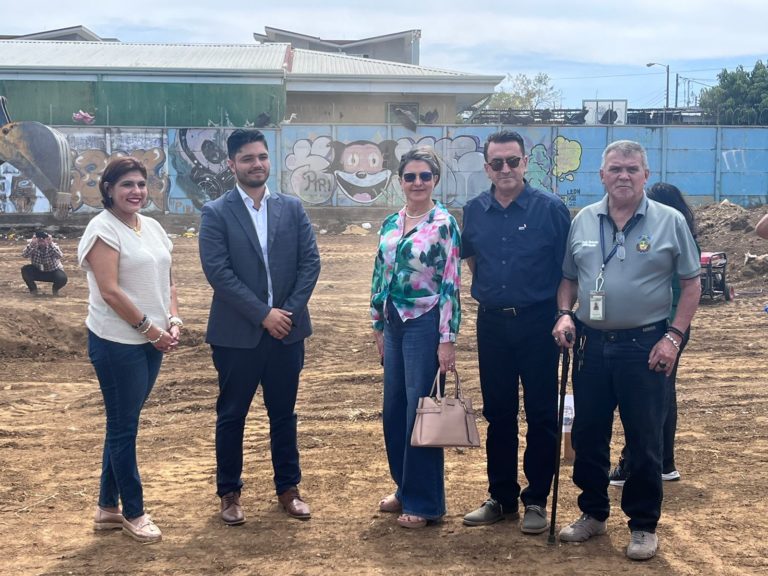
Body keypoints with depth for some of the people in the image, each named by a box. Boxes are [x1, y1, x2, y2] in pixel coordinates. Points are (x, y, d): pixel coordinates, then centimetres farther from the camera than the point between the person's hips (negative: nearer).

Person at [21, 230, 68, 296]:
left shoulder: (52, 246, -20)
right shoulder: (33, 246, -17)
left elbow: (60, 256, -41)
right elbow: (24, 255, -35)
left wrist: (51, 244, -49)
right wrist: (32, 244, -48)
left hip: (53, 271, -2)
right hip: (37, 272, 2)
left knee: (62, 278, -32)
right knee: (25, 269, -25)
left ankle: (55, 289, 6)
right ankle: (33, 289, 1)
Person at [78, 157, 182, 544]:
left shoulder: (152, 227, 11)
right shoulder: (103, 228, -12)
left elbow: (167, 281, 14)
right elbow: (109, 291, -18)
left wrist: (173, 321, -2)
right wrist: (150, 328, -15)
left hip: (151, 340, 7)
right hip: (117, 342, -7)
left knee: (123, 425, 14)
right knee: (123, 428, 3)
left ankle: (107, 508, 26)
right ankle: (133, 513, 15)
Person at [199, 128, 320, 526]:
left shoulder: (292, 208, 5)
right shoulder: (216, 213, -5)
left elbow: (310, 262, 2)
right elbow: (218, 272, -13)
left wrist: (289, 311, -10)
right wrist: (263, 314, -16)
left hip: (287, 330, 3)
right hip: (237, 333, -3)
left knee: (283, 414, 12)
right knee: (231, 415, 8)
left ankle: (288, 488, 25)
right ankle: (229, 493, 21)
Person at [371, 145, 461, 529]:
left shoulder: (444, 224, -10)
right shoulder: (390, 224, 9)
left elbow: (451, 284, -13)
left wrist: (447, 338, -16)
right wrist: (378, 327, 14)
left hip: (425, 324, -6)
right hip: (394, 324, 7)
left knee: (421, 410, -1)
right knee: (394, 409, 12)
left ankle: (425, 502, 11)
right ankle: (405, 488, 28)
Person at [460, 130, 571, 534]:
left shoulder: (550, 209, -7)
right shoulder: (474, 211, 4)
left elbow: (568, 270, -3)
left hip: (538, 323, -4)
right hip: (492, 323, 4)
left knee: (541, 415, 4)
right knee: (497, 414, 11)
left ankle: (536, 501, 15)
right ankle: (501, 498, 22)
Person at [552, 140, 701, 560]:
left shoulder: (669, 221, -4)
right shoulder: (583, 221, 6)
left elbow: (691, 283, -2)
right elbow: (568, 278, 14)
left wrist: (673, 336, -10)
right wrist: (564, 314, -3)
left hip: (644, 346, -3)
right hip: (590, 344, 4)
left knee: (644, 440, 3)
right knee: (587, 436, 12)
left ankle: (644, 525, 17)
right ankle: (593, 513, 28)